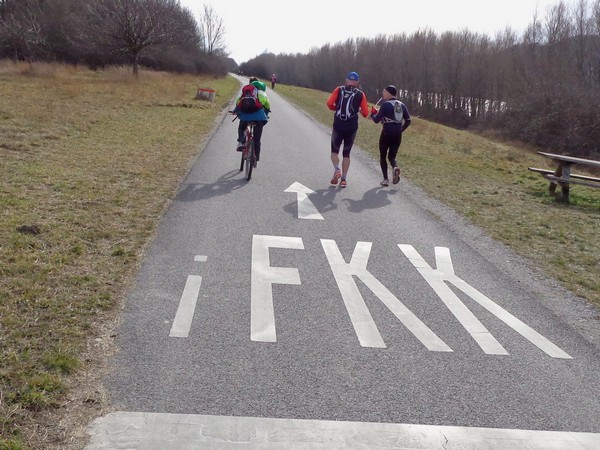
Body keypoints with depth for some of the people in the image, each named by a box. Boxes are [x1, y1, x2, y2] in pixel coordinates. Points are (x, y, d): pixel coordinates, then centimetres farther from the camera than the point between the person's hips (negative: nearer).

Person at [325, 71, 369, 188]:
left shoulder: (339, 90, 4)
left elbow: (329, 103, -9)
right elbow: (365, 113, 0)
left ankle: (336, 169, -10)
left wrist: (336, 108, 11)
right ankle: (343, 179, 5)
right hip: (352, 127, 1)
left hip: (338, 126, -1)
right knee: (346, 153, 11)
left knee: (334, 150, 16)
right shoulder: (360, 94, 4)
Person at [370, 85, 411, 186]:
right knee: (392, 157, 16)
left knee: (383, 156, 12)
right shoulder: (402, 105, 10)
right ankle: (395, 167, -18)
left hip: (387, 133, -4)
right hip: (398, 135, 5)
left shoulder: (386, 104, -7)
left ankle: (385, 179, 1)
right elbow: (408, 121, 9)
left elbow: (376, 120, -10)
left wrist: (373, 113, 9)